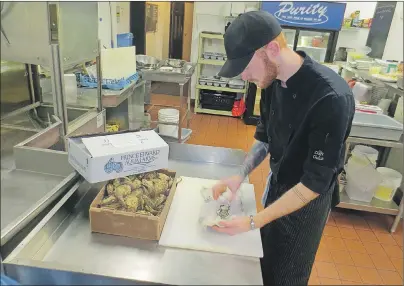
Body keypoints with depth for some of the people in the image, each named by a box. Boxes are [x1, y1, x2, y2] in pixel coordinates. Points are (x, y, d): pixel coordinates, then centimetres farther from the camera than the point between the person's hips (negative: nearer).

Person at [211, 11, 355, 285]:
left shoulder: (331, 98, -33)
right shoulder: (273, 80, -10)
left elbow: (315, 182, -28)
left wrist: (253, 222, -26)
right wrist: (241, 175, -8)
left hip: (306, 200, -6)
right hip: (277, 184, 6)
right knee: (265, 260, 26)